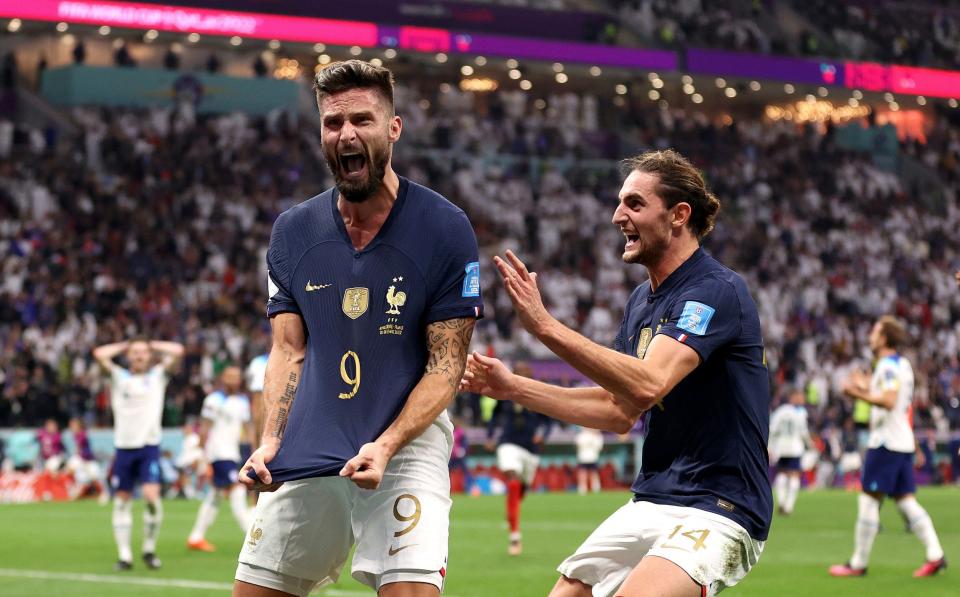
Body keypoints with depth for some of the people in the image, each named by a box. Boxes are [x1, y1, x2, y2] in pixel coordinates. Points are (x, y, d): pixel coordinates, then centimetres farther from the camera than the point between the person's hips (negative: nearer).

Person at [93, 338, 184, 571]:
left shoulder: (158, 375, 9)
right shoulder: (119, 376, 10)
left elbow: (178, 351, -1)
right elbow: (99, 354, -2)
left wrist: (153, 345, 11)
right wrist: (124, 346, 10)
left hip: (149, 446, -2)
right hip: (124, 446, 2)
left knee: (151, 496, -16)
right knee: (122, 500, 2)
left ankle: (149, 549, 0)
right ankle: (124, 555, 7)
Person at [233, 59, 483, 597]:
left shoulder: (446, 228, -6)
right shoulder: (293, 231, 6)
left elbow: (446, 365, -8)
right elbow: (289, 351, 8)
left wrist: (385, 446, -21)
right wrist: (270, 442, -8)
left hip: (406, 448, -4)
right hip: (304, 459, 4)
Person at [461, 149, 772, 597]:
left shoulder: (718, 290, -16)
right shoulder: (641, 300, 13)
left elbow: (647, 385, -30)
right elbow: (619, 409, 18)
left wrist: (544, 325, -31)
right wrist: (513, 388, 11)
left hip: (717, 513, -9)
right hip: (649, 505, 9)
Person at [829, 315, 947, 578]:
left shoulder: (888, 365, -13)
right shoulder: (902, 364, 17)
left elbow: (889, 401, -25)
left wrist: (859, 394, -19)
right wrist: (869, 387, 21)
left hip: (886, 443, -9)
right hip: (903, 442, 9)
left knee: (868, 500, -4)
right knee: (906, 501, 8)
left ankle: (858, 563, -1)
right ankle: (935, 554, -2)